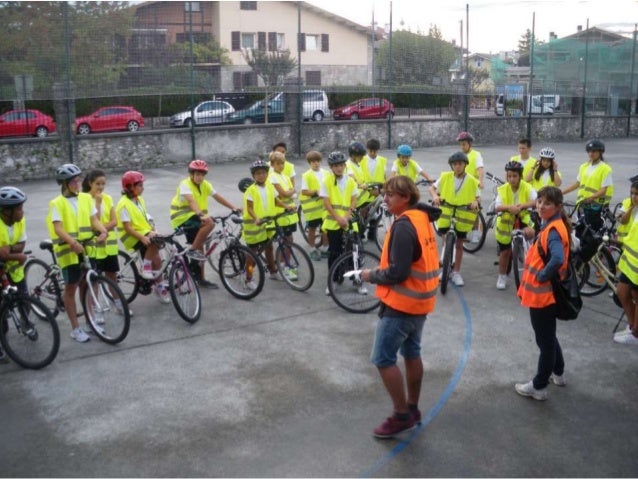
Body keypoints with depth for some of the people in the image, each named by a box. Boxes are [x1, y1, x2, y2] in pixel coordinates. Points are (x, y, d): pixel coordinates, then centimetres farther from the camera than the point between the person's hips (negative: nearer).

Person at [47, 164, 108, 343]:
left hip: (87, 247, 4)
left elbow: (94, 220, 0)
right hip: (68, 250, -4)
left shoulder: (86, 198, 6)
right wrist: (73, 243, -34)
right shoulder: (57, 203, -8)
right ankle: (75, 329, 10)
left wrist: (103, 231, -21)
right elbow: (58, 228, -17)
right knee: (71, 287, 3)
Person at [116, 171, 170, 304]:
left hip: (146, 234, 7)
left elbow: (147, 219, 9)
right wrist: (142, 237, -30)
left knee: (155, 257, -5)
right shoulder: (124, 204, -15)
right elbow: (127, 227, -19)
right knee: (154, 243, -31)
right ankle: (145, 269, -14)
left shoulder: (140, 200, 10)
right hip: (132, 237, -7)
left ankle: (160, 286, 8)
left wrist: (153, 231, -10)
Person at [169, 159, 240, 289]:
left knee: (199, 247, 8)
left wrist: (234, 208, -6)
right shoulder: (185, 184, -19)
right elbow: (191, 201, -35)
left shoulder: (205, 184, 4)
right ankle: (192, 250, -19)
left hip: (194, 217, 7)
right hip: (182, 217, -7)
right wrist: (201, 214, -51)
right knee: (209, 223, -29)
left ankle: (201, 278, 18)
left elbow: (218, 197, 2)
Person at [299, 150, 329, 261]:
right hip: (312, 206, -4)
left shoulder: (325, 173, 5)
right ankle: (313, 249, 19)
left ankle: (324, 248, 24)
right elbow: (304, 192, -10)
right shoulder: (306, 175, -7)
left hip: (324, 204, 4)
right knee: (312, 228, 6)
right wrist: (315, 192, -22)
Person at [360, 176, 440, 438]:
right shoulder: (422, 219, 7)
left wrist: (372, 275, -10)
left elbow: (398, 273, -26)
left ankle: (402, 415, 7)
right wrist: (381, 269, 9)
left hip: (402, 302, -10)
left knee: (383, 359, -1)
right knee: (411, 353, 18)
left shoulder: (403, 226, -23)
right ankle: (412, 408, 30)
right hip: (419, 299, 10)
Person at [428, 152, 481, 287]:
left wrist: (475, 202, -20)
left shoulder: (472, 181, -4)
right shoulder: (445, 177, -3)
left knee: (459, 244, 8)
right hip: (446, 213, 0)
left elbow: (477, 197, 3)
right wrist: (435, 196, -16)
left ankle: (456, 273, 19)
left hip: (462, 215, 0)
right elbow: (432, 188, 4)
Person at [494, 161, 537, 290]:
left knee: (530, 233, -36)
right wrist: (509, 207, -40)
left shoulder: (527, 187, -9)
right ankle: (502, 276, 24)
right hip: (506, 222, 0)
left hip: (522, 218, 0)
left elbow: (536, 201, -23)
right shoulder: (502, 189, -10)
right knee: (505, 251, 5)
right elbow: (497, 207, -21)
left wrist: (522, 205, -38)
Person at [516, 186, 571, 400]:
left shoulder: (553, 230, -23)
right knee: (547, 337, 26)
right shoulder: (549, 225, 7)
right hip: (541, 294, 10)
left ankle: (539, 387, 17)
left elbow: (558, 259, -39)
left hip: (543, 295, -10)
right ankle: (558, 373, 43)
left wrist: (542, 276, -25)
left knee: (545, 340, 4)